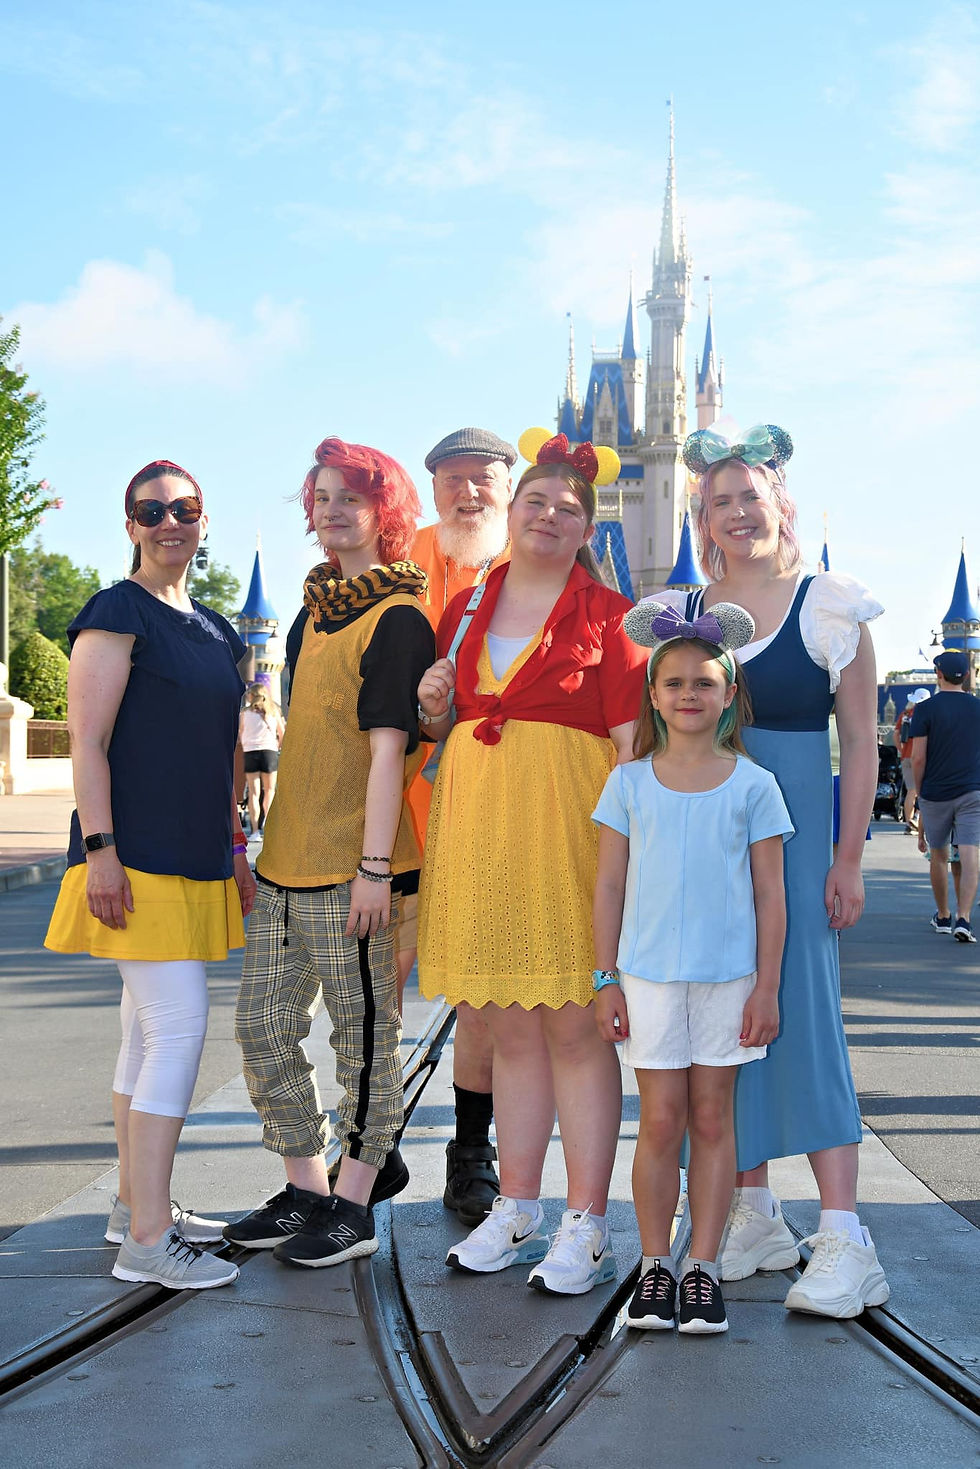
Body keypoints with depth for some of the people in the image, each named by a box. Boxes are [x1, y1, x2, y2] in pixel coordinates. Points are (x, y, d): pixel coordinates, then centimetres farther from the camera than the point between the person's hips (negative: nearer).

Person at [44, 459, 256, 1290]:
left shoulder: (213, 630, 17)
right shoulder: (118, 613, -6)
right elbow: (89, 740, -12)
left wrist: (237, 847, 20)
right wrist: (98, 847, -19)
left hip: (198, 860, 8)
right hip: (138, 860, -8)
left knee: (149, 1031, 13)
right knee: (178, 1027, -12)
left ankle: (137, 1207, 24)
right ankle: (147, 1241, -6)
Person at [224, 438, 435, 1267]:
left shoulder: (397, 618, -9)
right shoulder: (317, 606, 16)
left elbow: (388, 748, -15)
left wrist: (374, 867, -19)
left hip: (352, 863, -9)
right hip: (287, 856, 9)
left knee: (364, 1032, 4)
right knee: (264, 1025, 12)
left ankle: (354, 1207, 16)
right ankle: (306, 1191, 25)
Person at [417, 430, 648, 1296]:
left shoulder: (605, 616, 0)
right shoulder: (465, 610, 15)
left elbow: (634, 740, -6)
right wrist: (434, 705, 2)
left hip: (566, 821, -5)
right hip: (476, 823, 5)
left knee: (573, 1025, -2)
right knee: (509, 1028, 11)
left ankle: (586, 1224, 7)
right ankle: (516, 1212, 21)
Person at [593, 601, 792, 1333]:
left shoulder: (753, 785, 0)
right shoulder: (629, 782, 1)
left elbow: (770, 894, 2)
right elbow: (609, 887, 4)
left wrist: (767, 986, -1)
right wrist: (607, 981, 1)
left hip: (729, 975, 0)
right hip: (650, 973, 0)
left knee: (712, 1119, 8)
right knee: (661, 1122, 4)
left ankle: (703, 1267, 18)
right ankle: (656, 1265, 18)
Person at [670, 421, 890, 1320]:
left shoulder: (828, 606, 0)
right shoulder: (678, 615, 10)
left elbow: (862, 740, -1)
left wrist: (849, 857, -7)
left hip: (793, 832, -4)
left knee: (802, 1013, -8)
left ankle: (843, 1240, -5)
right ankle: (753, 1215, 17)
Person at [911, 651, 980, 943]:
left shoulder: (926, 709, -5)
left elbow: (918, 758, -8)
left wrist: (919, 791, 5)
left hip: (935, 794, -1)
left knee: (939, 856, 14)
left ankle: (943, 917, 26)